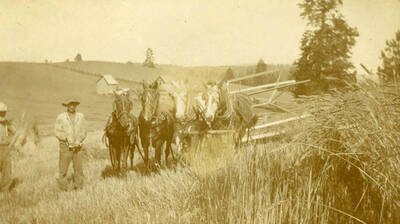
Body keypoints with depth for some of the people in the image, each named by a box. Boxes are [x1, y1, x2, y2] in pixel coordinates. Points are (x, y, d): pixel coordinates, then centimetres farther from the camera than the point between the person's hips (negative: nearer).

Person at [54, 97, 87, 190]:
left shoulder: (81, 116, 6)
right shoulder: (61, 117, 0)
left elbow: (83, 131, 6)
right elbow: (58, 133, -3)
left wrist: (78, 140, -10)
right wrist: (67, 138, -16)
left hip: (78, 147, 2)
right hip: (65, 147, -2)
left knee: (78, 168, 4)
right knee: (63, 169, -1)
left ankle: (78, 187, 15)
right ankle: (63, 188, 9)